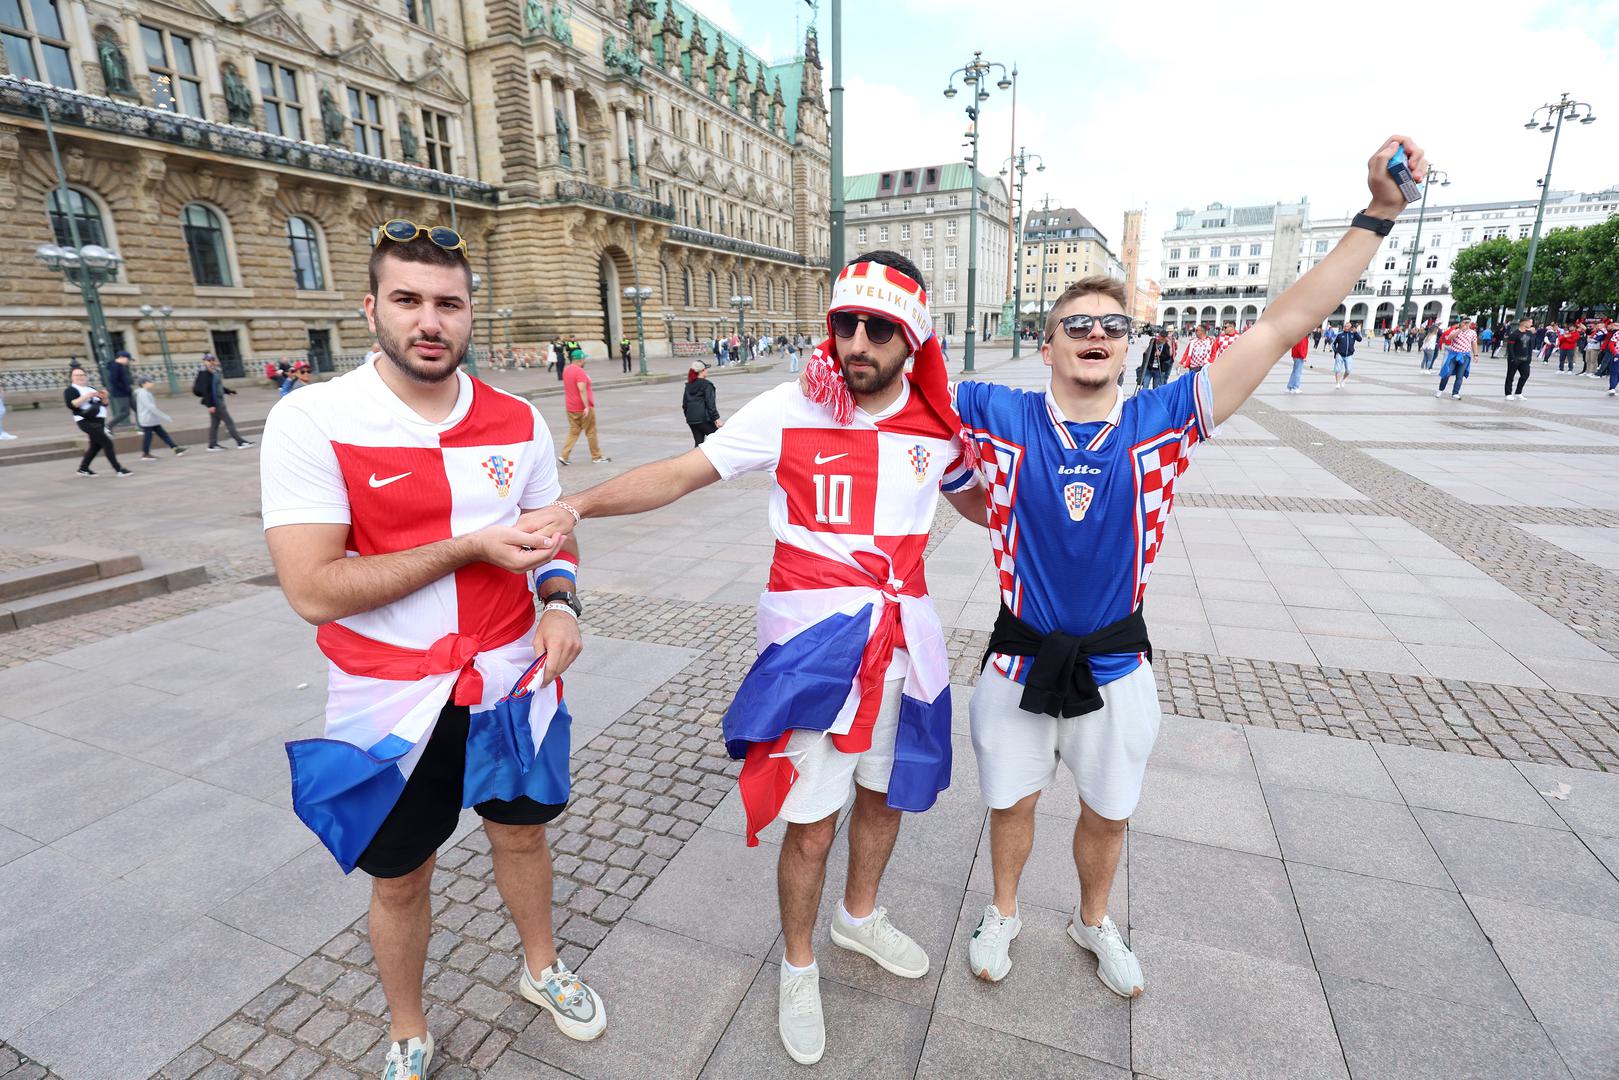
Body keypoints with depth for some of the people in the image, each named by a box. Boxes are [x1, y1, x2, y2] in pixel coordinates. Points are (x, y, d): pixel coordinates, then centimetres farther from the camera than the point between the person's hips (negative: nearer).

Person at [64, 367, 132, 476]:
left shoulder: (91, 389, 20)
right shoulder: (70, 390, -2)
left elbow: (104, 404, 20)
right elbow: (71, 405, -17)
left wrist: (104, 397, -1)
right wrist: (87, 396, -21)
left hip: (99, 421, 8)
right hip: (86, 421, -8)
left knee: (95, 446, 14)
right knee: (107, 443, -15)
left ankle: (83, 469, 27)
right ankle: (119, 469, -16)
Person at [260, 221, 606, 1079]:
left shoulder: (517, 422, -3)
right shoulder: (312, 421, -15)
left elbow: (551, 528, 10)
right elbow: (313, 590, -21)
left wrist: (560, 599, -10)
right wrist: (470, 546, -24)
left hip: (510, 684, 3)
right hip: (392, 703, -3)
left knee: (522, 832, 22)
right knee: (400, 876, 18)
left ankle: (540, 969, 52)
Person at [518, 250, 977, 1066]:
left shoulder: (937, 424, -1)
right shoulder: (792, 410, -13)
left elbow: (980, 498, 18)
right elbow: (681, 473, -16)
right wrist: (575, 506, -27)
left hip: (902, 637, 5)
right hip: (813, 639, -4)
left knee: (886, 792, 22)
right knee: (810, 823, 6)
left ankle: (860, 916, 52)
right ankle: (798, 967, 36)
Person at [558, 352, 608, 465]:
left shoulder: (566, 370, 10)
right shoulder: (579, 372, -18)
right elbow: (582, 390, -26)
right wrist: (587, 406, -27)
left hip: (570, 407, 8)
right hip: (583, 408, -8)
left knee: (573, 432, 11)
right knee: (591, 432, 5)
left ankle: (564, 455, 1)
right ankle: (596, 456, 14)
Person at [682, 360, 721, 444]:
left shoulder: (689, 385, 12)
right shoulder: (706, 385, -9)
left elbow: (684, 403, 16)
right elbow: (710, 404, -14)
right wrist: (716, 418, -13)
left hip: (691, 419, 7)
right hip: (704, 419, -7)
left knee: (698, 443, 11)